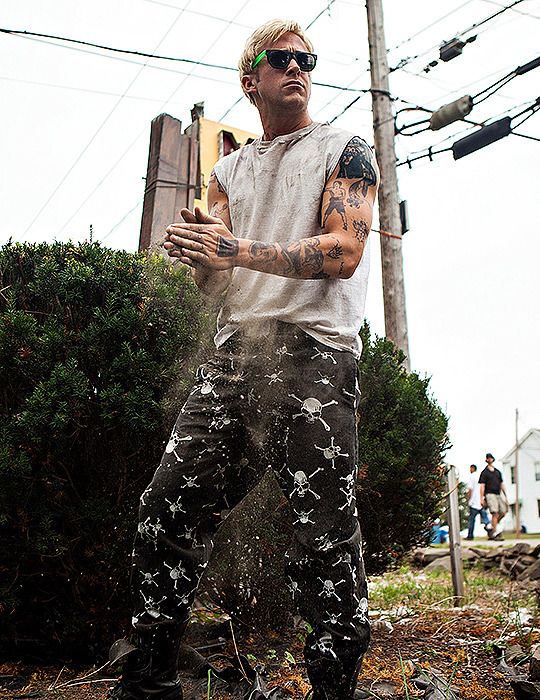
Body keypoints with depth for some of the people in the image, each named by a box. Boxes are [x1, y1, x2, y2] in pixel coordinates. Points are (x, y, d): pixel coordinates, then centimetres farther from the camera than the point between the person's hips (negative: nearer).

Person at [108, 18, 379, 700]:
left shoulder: (345, 151, 10)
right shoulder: (229, 171, 23)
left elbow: (343, 252, -7)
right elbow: (213, 281, 17)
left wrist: (239, 248, -15)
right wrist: (199, 252, -7)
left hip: (313, 354, -4)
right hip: (231, 357, 5)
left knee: (325, 542, -7)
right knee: (166, 511, 0)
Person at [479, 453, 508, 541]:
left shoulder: (498, 472, 20)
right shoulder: (484, 472, 4)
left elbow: (502, 484, 22)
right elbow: (482, 486, -1)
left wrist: (506, 496, 17)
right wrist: (481, 498, -8)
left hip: (499, 494, 6)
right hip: (490, 494, -6)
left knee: (503, 512, -1)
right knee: (495, 513, -15)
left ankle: (492, 527, 15)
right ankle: (495, 532, -12)